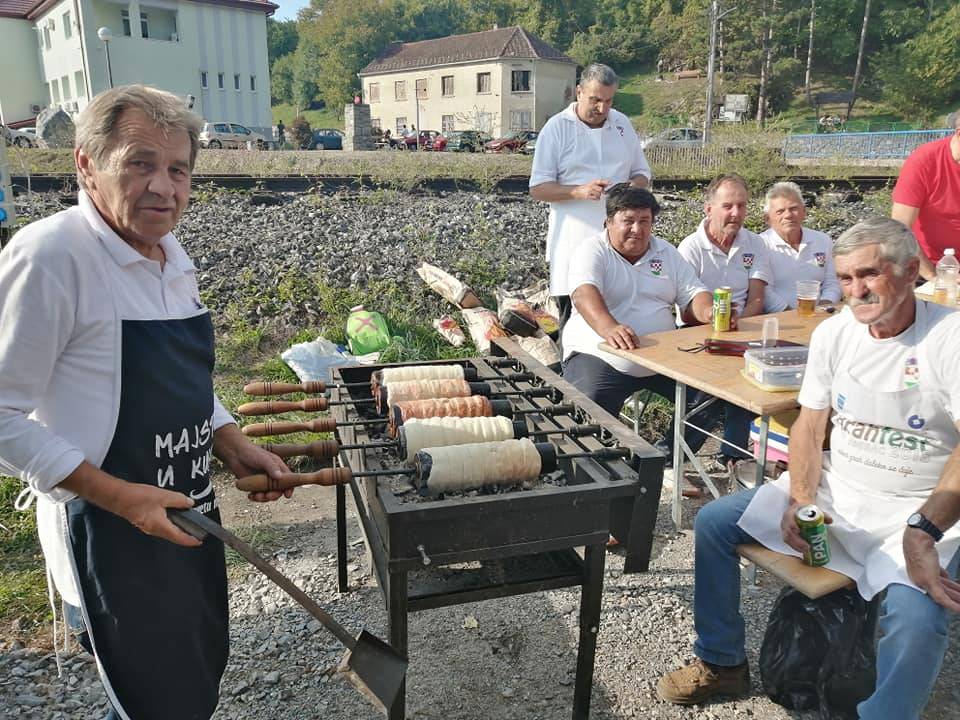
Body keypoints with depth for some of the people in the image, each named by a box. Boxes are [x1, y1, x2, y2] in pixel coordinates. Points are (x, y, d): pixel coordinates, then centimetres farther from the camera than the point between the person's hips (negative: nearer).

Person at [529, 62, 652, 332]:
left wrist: (631, 187, -3)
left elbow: (642, 174, 21)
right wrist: (580, 191, -18)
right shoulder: (557, 127, 1)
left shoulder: (622, 124, 15)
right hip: (573, 241, -3)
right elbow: (538, 188, -3)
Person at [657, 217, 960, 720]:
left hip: (918, 511, -4)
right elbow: (808, 427, 5)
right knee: (712, 523, -3)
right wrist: (801, 501, -10)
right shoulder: (833, 333, 1)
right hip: (832, 491, 5)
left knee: (917, 618, -31)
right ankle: (722, 663, 14)